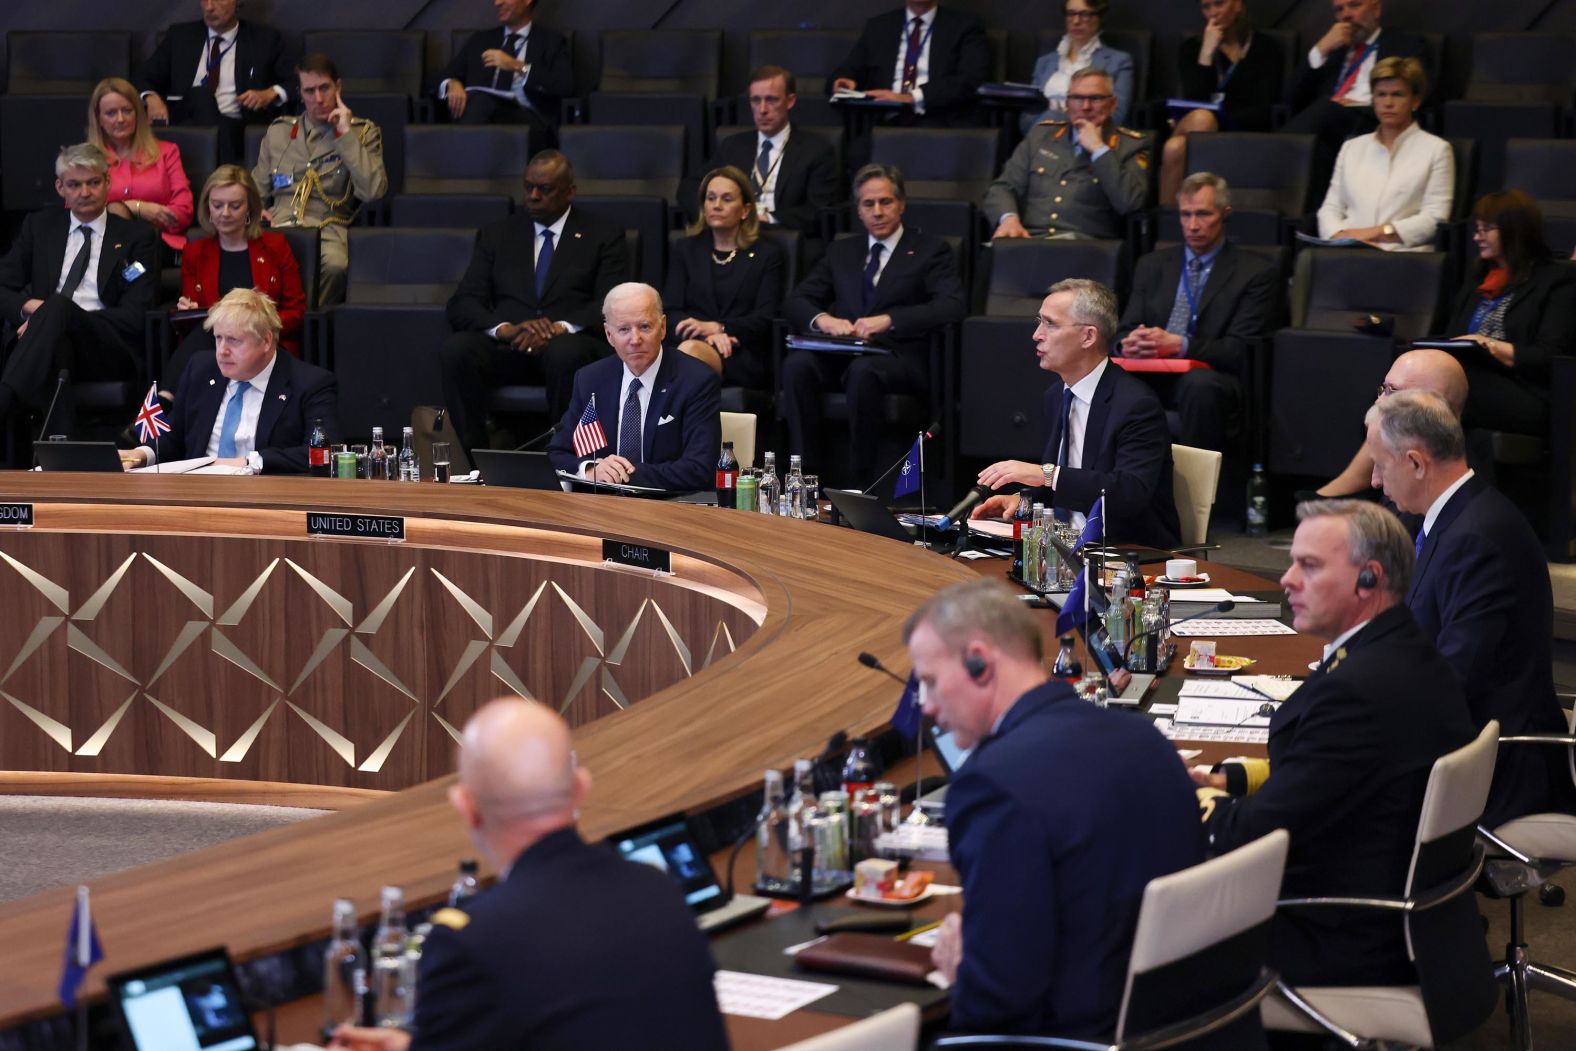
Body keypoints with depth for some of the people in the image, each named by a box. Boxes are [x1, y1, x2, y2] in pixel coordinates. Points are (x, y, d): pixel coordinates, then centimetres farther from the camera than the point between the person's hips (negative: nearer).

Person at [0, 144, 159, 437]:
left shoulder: (136, 236, 13)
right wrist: (29, 306, -11)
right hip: (55, 342, 2)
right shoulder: (39, 226, 22)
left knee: (58, 306, -37)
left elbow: (135, 315, 1)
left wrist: (51, 312, -10)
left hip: (111, 352, -2)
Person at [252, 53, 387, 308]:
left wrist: (345, 133, -1)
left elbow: (373, 191, -3)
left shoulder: (363, 132, 15)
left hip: (326, 230, -2)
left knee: (335, 265, -40)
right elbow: (257, 189, 32)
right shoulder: (278, 131, 25)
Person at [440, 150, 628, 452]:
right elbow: (462, 305, 8)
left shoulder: (602, 237, 13)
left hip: (568, 343, -2)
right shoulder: (496, 235, 19)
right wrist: (505, 329, -14)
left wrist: (560, 328, -20)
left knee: (566, 353, -39)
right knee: (456, 349, -30)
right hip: (507, 346, 2)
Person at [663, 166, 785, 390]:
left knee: (693, 354, -39)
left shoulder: (767, 255, 17)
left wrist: (716, 327, -14)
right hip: (687, 342, 2)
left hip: (741, 357, -2)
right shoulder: (684, 250, 24)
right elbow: (671, 311, 10)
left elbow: (766, 320, 4)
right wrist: (708, 335, -12)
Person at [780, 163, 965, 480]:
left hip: (900, 356, -4)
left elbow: (952, 306, -7)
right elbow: (795, 301, 16)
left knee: (863, 369, -38)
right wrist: (821, 319, -9)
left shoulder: (929, 250, 10)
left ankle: (863, 480, -28)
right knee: (797, 364, -29)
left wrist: (888, 320, -19)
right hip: (840, 354, 4)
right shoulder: (841, 252, 25)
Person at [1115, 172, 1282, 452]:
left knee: (1201, 384, -39)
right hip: (1149, 375, 3)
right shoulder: (1152, 265, 22)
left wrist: (1179, 345, -20)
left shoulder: (1255, 274, 7)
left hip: (1209, 378, -3)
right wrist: (1129, 344, -13)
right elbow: (1125, 330, 14)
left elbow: (1241, 350, -4)